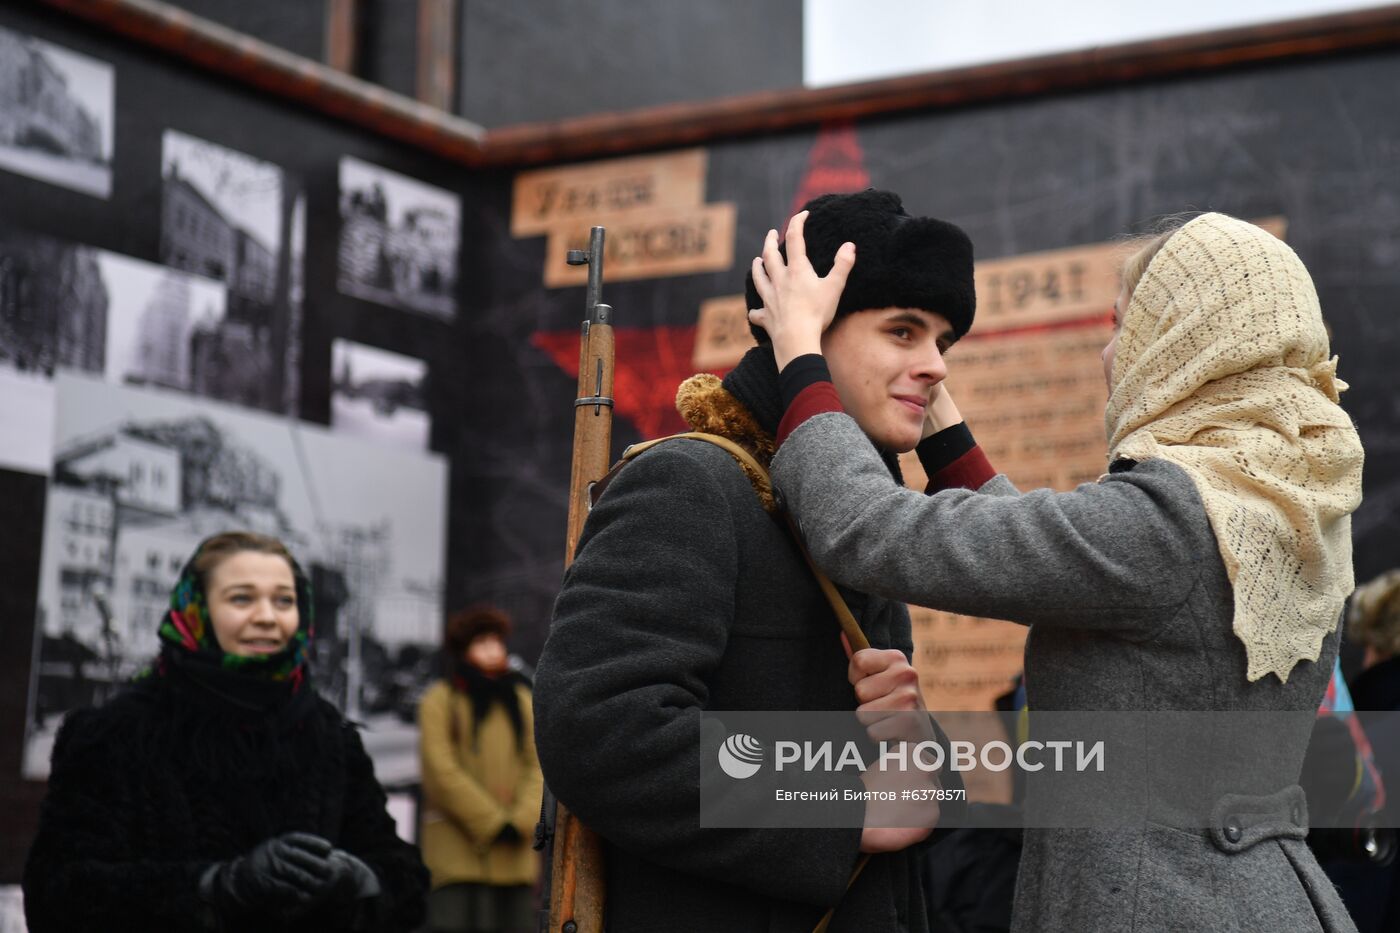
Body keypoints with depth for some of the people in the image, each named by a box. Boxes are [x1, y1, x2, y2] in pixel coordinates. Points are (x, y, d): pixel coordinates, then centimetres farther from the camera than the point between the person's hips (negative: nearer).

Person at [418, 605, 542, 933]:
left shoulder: (521, 698, 15)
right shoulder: (440, 699, 1)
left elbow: (538, 767, 7)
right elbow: (442, 771, -8)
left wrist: (521, 822, -9)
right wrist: (494, 823, -12)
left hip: (515, 855, 5)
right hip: (458, 850, -4)